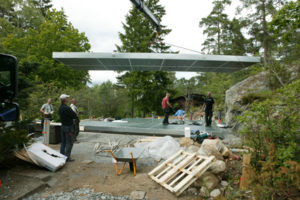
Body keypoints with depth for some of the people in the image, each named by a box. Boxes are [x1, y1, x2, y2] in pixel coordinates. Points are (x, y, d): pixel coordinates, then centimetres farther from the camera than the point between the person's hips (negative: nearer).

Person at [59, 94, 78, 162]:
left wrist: (74, 116, 3)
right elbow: (75, 116, -18)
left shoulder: (60, 108, 9)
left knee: (63, 142, 15)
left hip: (63, 126, 9)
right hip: (68, 127, -9)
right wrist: (76, 117, 5)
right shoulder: (67, 108, -21)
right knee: (69, 143, -2)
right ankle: (67, 157, 1)